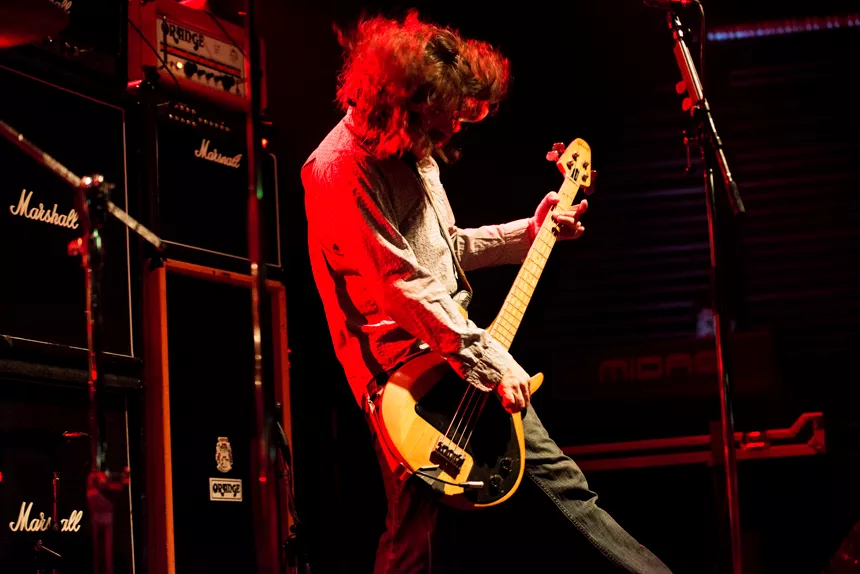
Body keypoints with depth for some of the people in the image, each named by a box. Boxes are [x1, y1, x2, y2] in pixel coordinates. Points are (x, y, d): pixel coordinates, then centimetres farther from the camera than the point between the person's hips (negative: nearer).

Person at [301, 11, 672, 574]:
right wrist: (494, 362, -21)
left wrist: (532, 230, 17)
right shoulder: (342, 170, -19)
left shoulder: (413, 150, 11)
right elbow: (409, 287, -23)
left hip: (457, 348, 9)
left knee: (560, 478, 12)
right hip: (403, 369, -9)